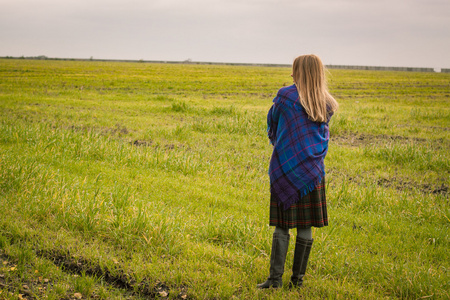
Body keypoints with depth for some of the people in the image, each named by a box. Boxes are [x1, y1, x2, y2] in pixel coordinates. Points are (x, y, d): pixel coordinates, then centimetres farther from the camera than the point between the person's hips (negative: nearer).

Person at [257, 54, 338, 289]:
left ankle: (275, 278, 1)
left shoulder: (285, 95, -6)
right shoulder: (327, 104, 6)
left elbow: (272, 121, 10)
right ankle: (297, 279, 14)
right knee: (305, 226, 7)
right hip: (312, 170, 3)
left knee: (282, 225, 2)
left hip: (286, 168, -3)